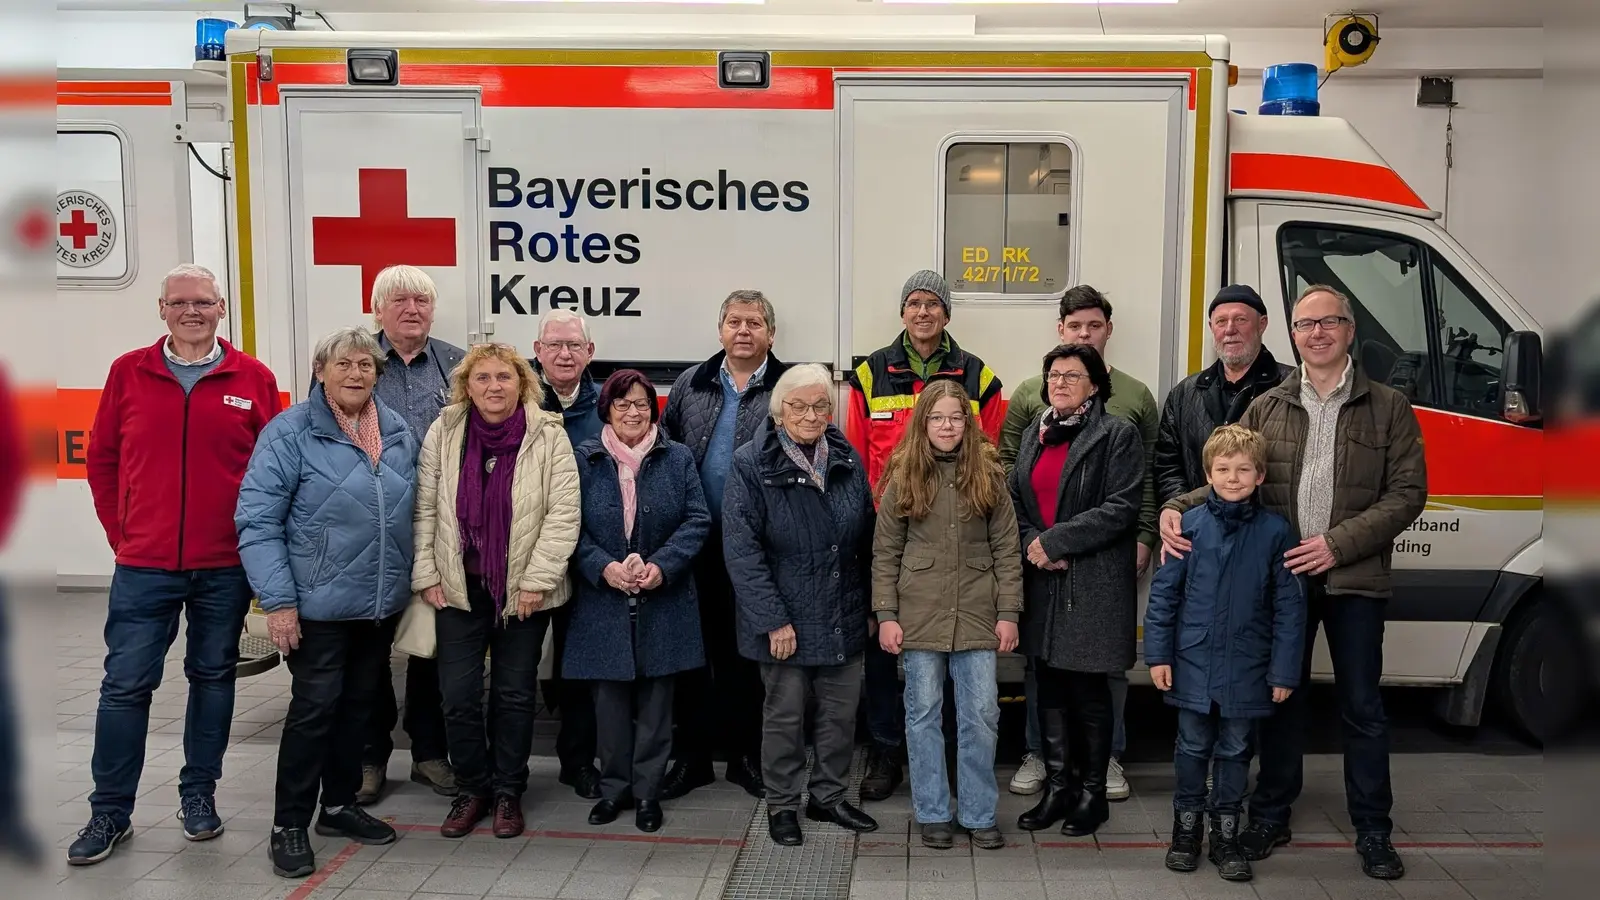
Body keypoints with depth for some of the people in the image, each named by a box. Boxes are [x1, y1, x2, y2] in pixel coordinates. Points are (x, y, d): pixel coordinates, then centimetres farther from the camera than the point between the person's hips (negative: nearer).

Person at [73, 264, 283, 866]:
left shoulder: (254, 379, 0)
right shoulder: (129, 372, 3)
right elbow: (102, 458, 9)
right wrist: (120, 534, 4)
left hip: (225, 567, 0)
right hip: (143, 566, 0)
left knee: (213, 677, 11)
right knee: (125, 684, 3)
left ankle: (199, 794, 26)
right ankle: (109, 812, 16)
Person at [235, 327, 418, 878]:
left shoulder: (399, 433, 7)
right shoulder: (290, 433, -11)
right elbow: (257, 521, -14)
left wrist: (409, 583, 13)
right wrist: (277, 600, -18)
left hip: (383, 603, 6)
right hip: (320, 604, -6)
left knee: (359, 704, 15)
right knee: (314, 708, -2)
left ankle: (339, 805, 31)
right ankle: (289, 827, 12)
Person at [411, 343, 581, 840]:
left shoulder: (548, 436, -8)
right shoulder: (443, 432, -1)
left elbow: (563, 515, -10)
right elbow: (424, 509, 3)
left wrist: (537, 580, -13)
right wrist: (426, 575, -1)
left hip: (523, 590, -1)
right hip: (458, 587, 2)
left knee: (515, 695, 10)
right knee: (458, 695, 5)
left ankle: (508, 792, 25)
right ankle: (472, 789, 24)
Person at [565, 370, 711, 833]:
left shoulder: (678, 458, 4)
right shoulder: (584, 460, 3)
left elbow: (698, 519, -1)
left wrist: (662, 566, -13)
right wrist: (603, 566, -15)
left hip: (663, 601, 0)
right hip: (603, 601, 0)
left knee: (655, 700, 7)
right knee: (610, 698, 7)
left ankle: (648, 790, 19)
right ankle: (614, 786, 23)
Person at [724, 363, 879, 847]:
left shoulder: (847, 460, 5)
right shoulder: (751, 464, -10)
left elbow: (867, 538, 11)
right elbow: (741, 549, -14)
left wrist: (871, 603, 7)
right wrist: (773, 619, -17)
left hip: (844, 619, 4)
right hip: (786, 620, -4)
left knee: (841, 712, 13)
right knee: (785, 713, 8)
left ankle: (828, 797, 32)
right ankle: (782, 804, 26)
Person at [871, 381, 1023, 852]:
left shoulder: (988, 476, 3)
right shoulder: (903, 478, 1)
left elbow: (1006, 549, 3)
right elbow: (885, 553, 2)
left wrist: (1008, 613, -2)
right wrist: (886, 615, -3)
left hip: (976, 615, 1)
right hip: (920, 615, 0)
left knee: (981, 715, 4)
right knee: (924, 714, 7)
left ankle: (979, 814, 18)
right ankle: (933, 813, 20)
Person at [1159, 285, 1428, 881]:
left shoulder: (1388, 407, 1)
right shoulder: (1266, 408, 6)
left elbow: (1408, 492, -4)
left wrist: (1339, 543, -14)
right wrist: (1177, 509, -14)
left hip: (1354, 580, -1)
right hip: (1281, 579, 2)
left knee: (1362, 707, 7)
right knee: (1281, 698, 12)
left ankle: (1373, 831, 21)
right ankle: (1270, 816, 25)